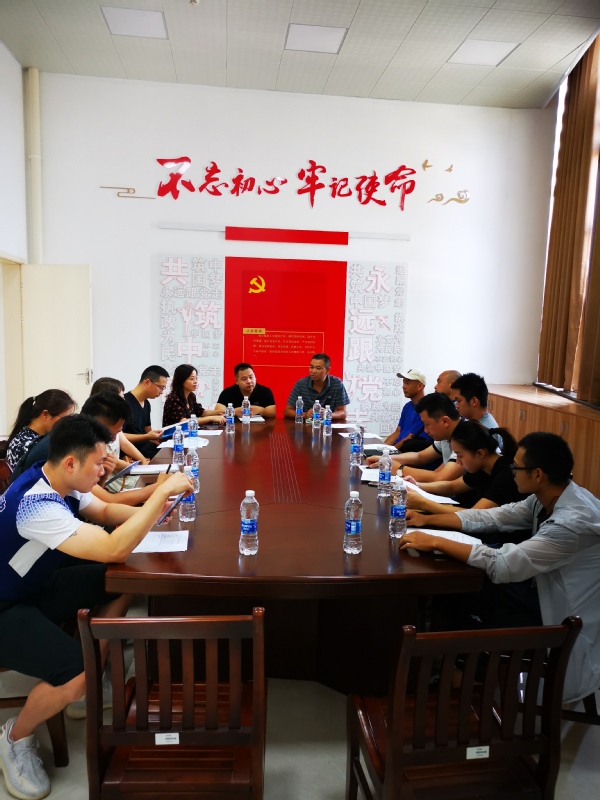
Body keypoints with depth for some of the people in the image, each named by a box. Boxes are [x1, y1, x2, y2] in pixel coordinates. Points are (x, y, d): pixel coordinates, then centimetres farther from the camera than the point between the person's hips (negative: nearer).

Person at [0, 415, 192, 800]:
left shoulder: (57, 481, -6)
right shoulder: (37, 505, -35)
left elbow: (104, 511, 11)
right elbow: (115, 550, -42)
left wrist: (152, 512, -9)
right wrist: (163, 491, -34)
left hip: (33, 587, 9)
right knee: (75, 674, -27)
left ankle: (90, 686, 15)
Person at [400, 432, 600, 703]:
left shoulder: (575, 520, -34)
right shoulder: (547, 497, -7)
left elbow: (503, 565, -37)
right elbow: (491, 517, 1)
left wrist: (435, 542, -31)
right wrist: (428, 520, -3)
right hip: (546, 593, 8)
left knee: (467, 630, -4)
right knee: (457, 591, 4)